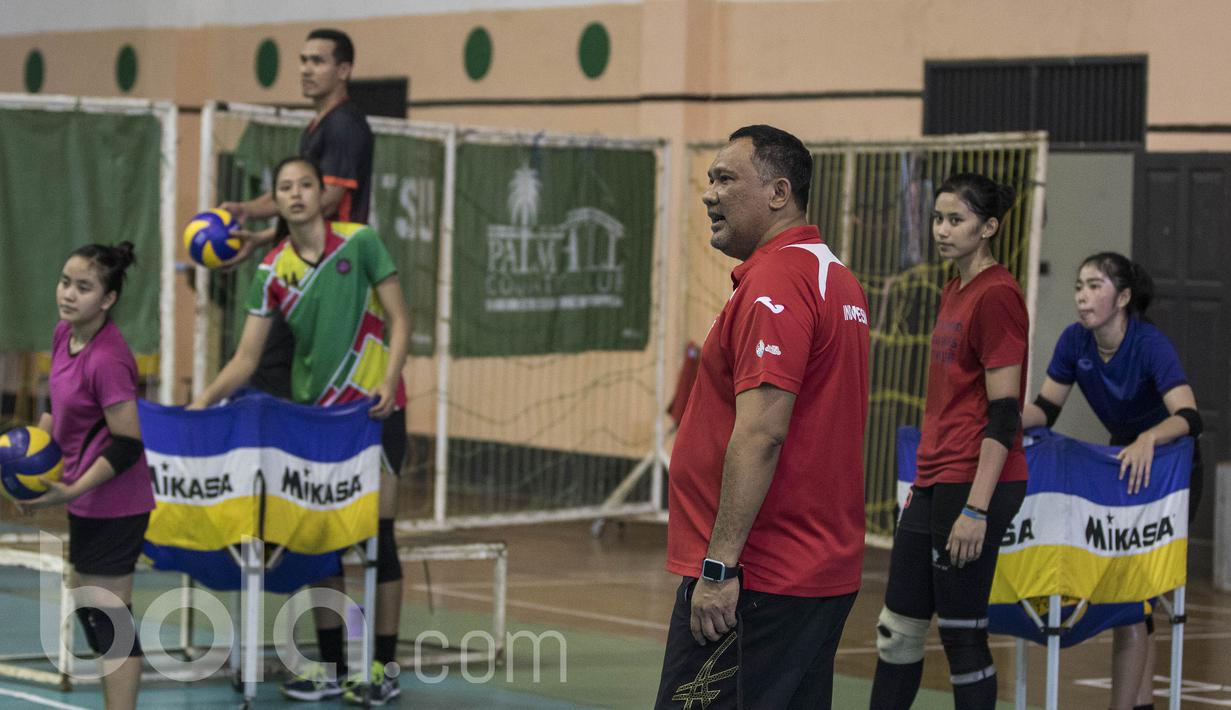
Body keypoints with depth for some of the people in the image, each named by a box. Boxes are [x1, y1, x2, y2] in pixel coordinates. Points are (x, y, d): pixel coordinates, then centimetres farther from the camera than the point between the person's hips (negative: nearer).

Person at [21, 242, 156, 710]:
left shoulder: (107, 360, -25)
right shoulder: (64, 333, 1)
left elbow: (127, 444, -23)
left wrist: (72, 492, -23)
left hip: (112, 507, -10)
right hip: (88, 503, 10)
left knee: (110, 619, -5)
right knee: (85, 601, 22)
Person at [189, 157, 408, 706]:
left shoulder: (360, 243, -8)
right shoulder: (272, 272, 0)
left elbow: (398, 319, -6)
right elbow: (246, 357, 0)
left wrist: (389, 380, -21)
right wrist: (203, 401, -13)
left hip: (374, 408, -4)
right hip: (313, 412, 4)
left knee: (376, 537, -2)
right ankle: (330, 666, 12)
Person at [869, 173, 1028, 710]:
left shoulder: (996, 296, -13)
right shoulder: (953, 293, 15)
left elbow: (1004, 413, -17)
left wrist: (976, 509, -21)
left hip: (974, 485, -9)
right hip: (935, 482, 9)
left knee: (962, 635, -2)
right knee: (897, 629, 12)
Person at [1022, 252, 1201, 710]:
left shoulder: (1150, 345, -28)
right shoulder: (1075, 342, -11)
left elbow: (1188, 417, -39)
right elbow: (1046, 407, -4)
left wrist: (1148, 439, -57)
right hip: (1123, 460, 7)